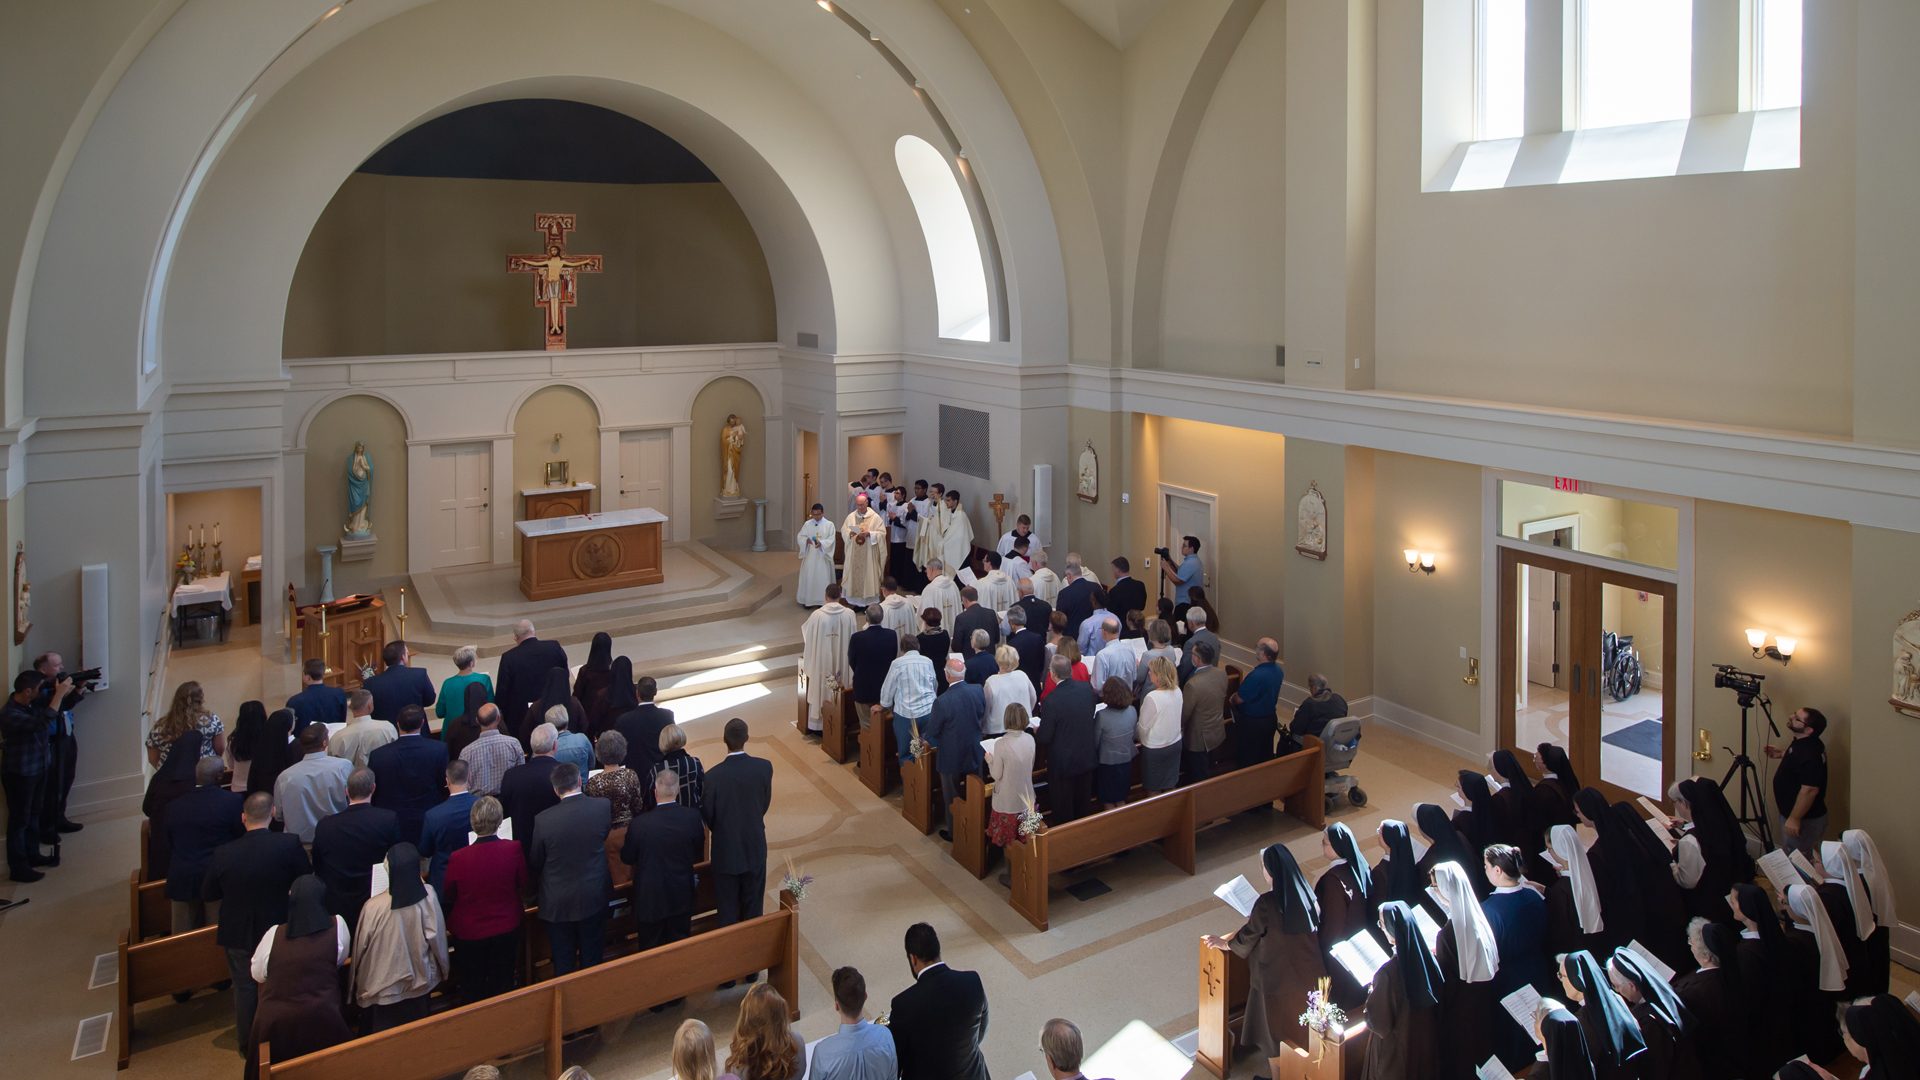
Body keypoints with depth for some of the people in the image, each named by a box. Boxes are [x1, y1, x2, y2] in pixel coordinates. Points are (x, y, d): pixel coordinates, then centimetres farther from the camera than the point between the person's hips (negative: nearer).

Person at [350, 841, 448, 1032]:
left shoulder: (375, 907, -28)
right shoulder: (429, 895, -21)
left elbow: (361, 949, -13)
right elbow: (438, 937, -10)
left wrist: (360, 986, 3)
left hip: (384, 987, -2)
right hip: (420, 982, 2)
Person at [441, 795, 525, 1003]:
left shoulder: (458, 859, -26)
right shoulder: (514, 849, -23)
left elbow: (449, 897, -7)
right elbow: (523, 885, -5)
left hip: (469, 933, -1)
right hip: (506, 929, 1)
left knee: (472, 991, 19)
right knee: (502, 986, 21)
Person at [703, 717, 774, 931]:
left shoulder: (714, 776, -22)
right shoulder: (765, 767, -15)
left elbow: (707, 814, -8)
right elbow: (766, 803, -1)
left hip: (726, 851, -2)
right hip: (755, 847, 2)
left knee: (728, 912, 15)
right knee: (753, 908, 19)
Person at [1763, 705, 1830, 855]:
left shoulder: (1810, 753, -30)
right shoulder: (1801, 742, 1)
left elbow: (1809, 790, -31)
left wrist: (1794, 819, -26)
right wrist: (1782, 753, 11)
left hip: (1804, 818, -10)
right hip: (1790, 812, 10)